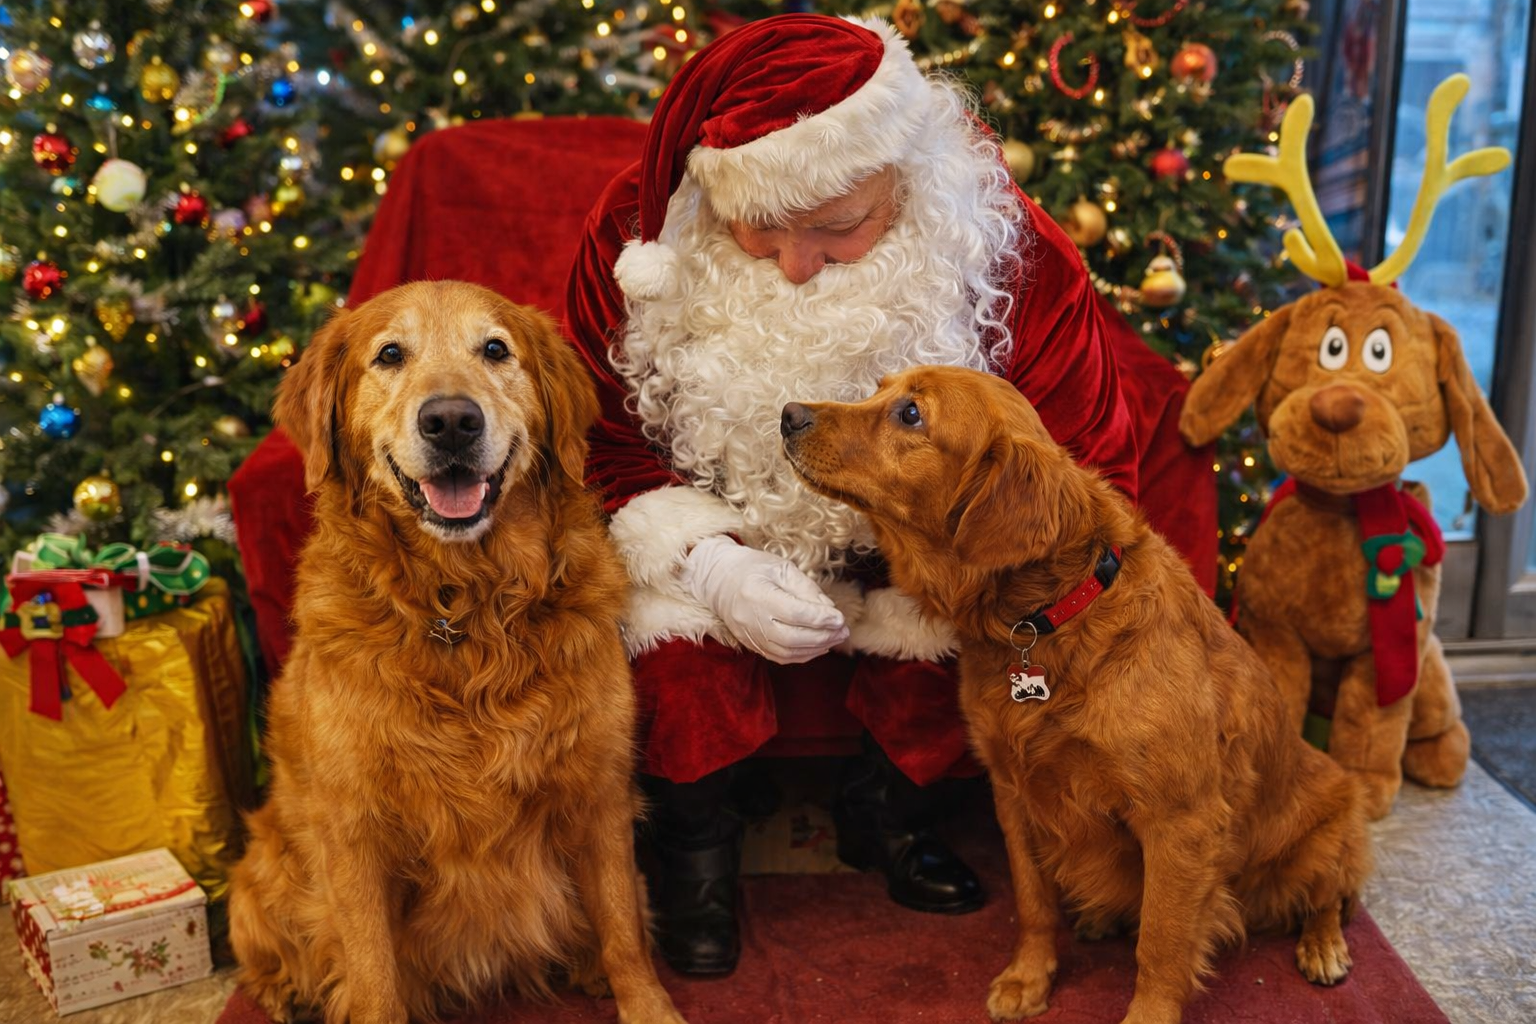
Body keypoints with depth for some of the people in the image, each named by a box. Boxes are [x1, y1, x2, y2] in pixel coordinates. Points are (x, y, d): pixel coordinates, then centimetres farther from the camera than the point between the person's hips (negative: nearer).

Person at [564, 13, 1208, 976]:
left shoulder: (1002, 247, -21)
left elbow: (1088, 461, -14)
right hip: (720, 539, 0)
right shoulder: (638, 231, -19)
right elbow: (594, 445, -10)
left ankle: (889, 799, 5)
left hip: (912, 567, 1)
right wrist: (709, 563, -27)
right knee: (670, 614, -30)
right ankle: (695, 828, 0)